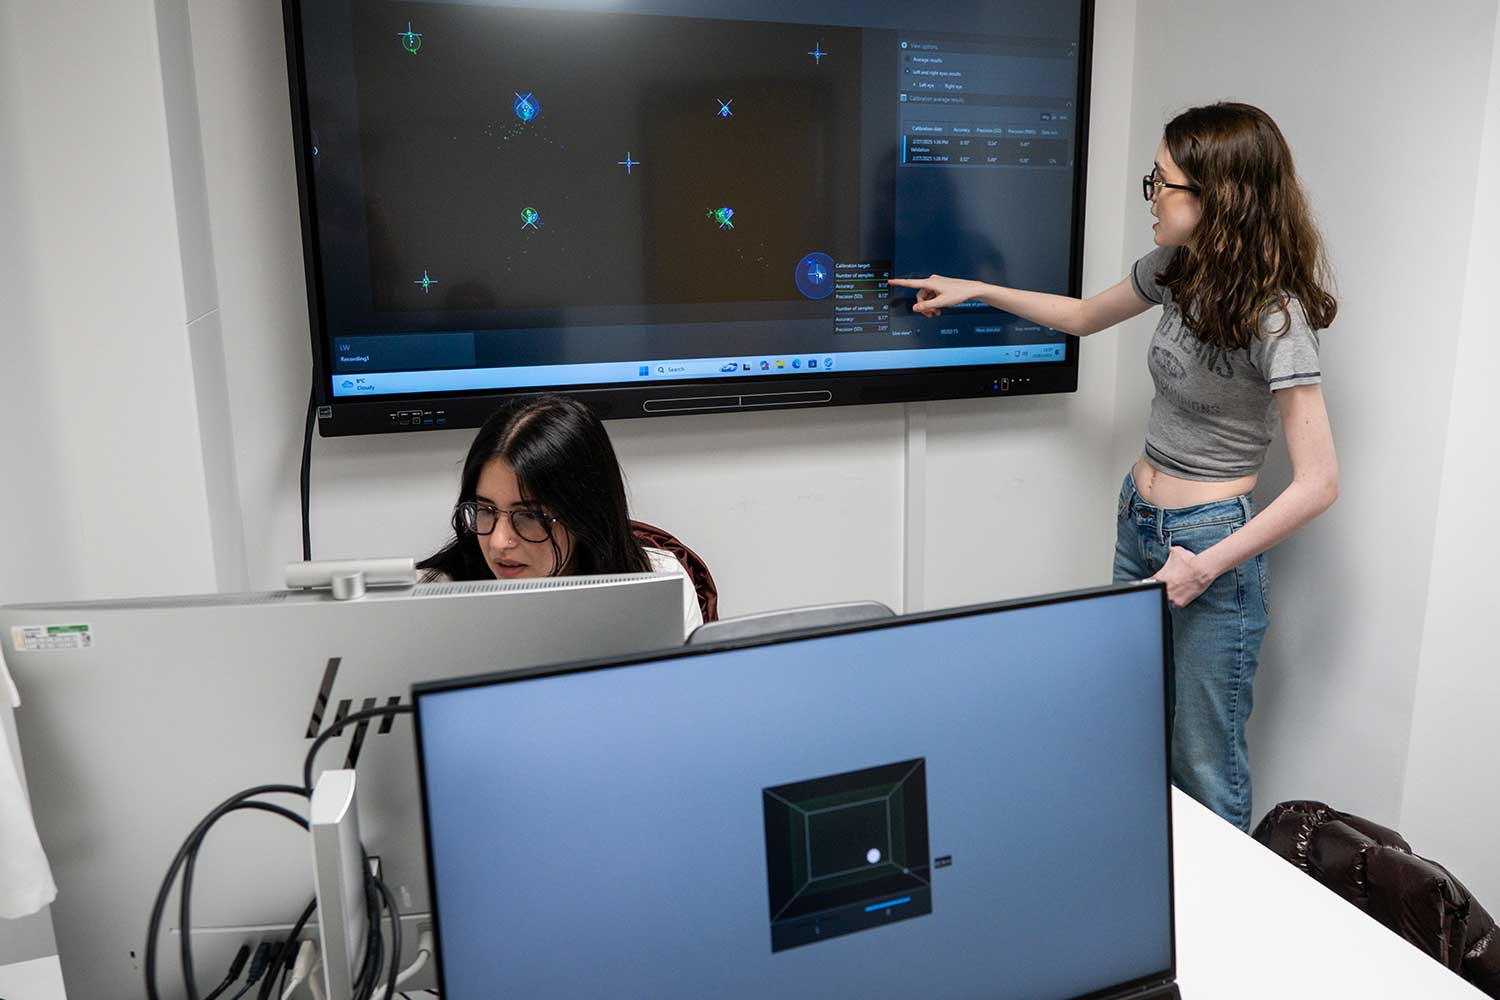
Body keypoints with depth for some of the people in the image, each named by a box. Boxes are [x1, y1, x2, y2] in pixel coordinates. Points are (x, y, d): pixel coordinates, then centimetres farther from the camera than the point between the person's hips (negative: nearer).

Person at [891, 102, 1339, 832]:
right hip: (1138, 523, 7)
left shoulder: (1275, 315, -20)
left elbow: (1318, 484, -20)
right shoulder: (1176, 267, 2)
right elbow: (1083, 317, 21)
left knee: (1203, 767, 3)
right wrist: (976, 292, 18)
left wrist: (1206, 565, -21)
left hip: (1212, 540, -7)